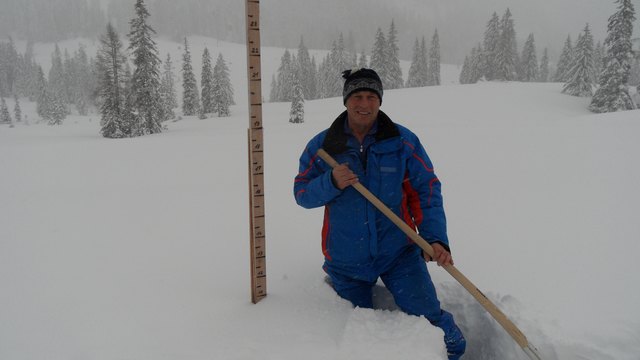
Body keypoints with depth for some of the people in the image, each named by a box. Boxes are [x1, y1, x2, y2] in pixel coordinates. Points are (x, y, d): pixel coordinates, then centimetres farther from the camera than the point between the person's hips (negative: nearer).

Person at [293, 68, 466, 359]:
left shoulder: (403, 141, -6)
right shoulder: (322, 146, -4)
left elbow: (428, 191, -5)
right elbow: (301, 193, -3)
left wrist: (435, 238, -16)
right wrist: (331, 182, -23)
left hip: (398, 253, -1)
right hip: (347, 261, 1)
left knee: (429, 320, -6)